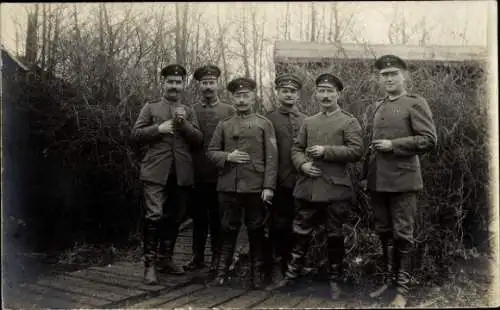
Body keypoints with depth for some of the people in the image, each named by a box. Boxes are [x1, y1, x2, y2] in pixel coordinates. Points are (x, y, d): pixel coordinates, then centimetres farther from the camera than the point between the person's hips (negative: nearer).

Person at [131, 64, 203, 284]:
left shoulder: (188, 111, 16)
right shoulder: (151, 107, 10)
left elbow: (198, 140, 7)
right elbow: (136, 134, 4)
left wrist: (184, 124, -9)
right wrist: (159, 129, -10)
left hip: (182, 173, 3)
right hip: (156, 171, -3)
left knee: (174, 218, 10)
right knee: (154, 216, -12)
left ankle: (165, 259, 23)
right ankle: (150, 264, -4)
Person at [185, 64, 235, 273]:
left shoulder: (229, 111, 3)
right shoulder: (190, 111, 8)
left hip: (219, 175, -2)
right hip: (197, 175, 2)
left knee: (217, 218, 7)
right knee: (198, 217, 10)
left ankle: (218, 257, 18)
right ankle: (198, 257, 21)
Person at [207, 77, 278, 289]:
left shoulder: (264, 124, 4)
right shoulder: (224, 125, 11)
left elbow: (271, 158, -2)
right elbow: (211, 152, 11)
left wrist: (269, 186, -10)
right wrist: (228, 156, -10)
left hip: (255, 187, -2)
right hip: (228, 186, 2)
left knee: (256, 230, 6)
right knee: (228, 229, 8)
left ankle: (257, 273, 17)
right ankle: (222, 272, 17)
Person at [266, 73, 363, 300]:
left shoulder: (349, 122, 0)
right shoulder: (308, 122, 14)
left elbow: (356, 151, -10)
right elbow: (296, 148, 14)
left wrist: (326, 151, -16)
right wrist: (302, 164, -7)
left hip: (335, 190, -4)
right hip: (307, 188, 4)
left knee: (334, 236, 7)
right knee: (301, 233, 11)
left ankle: (335, 280, 20)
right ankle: (291, 276, 22)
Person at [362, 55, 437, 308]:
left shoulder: (415, 103, -3)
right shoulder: (374, 108, 15)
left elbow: (429, 139, -11)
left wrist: (393, 145, -15)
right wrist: (366, 171, 10)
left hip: (402, 179, -6)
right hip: (377, 180, 6)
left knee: (402, 234, 1)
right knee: (384, 232, 14)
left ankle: (402, 288, 12)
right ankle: (388, 279, 28)